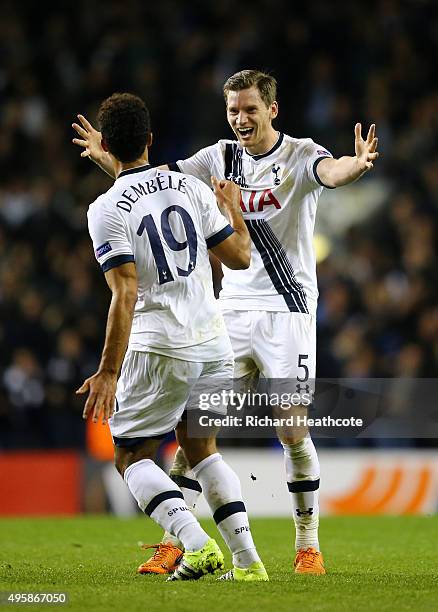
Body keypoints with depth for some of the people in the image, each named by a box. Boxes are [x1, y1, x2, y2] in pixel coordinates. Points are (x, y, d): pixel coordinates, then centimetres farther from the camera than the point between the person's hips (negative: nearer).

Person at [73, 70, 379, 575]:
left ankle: (308, 545, 9)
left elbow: (330, 171, -29)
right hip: (231, 309, 4)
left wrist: (358, 165, -52)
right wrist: (106, 158, -9)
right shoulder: (221, 157, 7)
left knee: (293, 430, -5)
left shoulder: (298, 155, -7)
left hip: (286, 311, -4)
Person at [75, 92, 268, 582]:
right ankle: (247, 558, 8)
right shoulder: (191, 187, 4)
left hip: (160, 349, -5)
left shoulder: (107, 210, -11)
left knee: (131, 455, 9)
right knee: (200, 447, 20)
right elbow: (239, 257, 10)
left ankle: (197, 545, -12)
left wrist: (108, 372, -17)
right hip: (213, 341, 5)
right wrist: (233, 209, 29)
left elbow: (125, 297, -18)